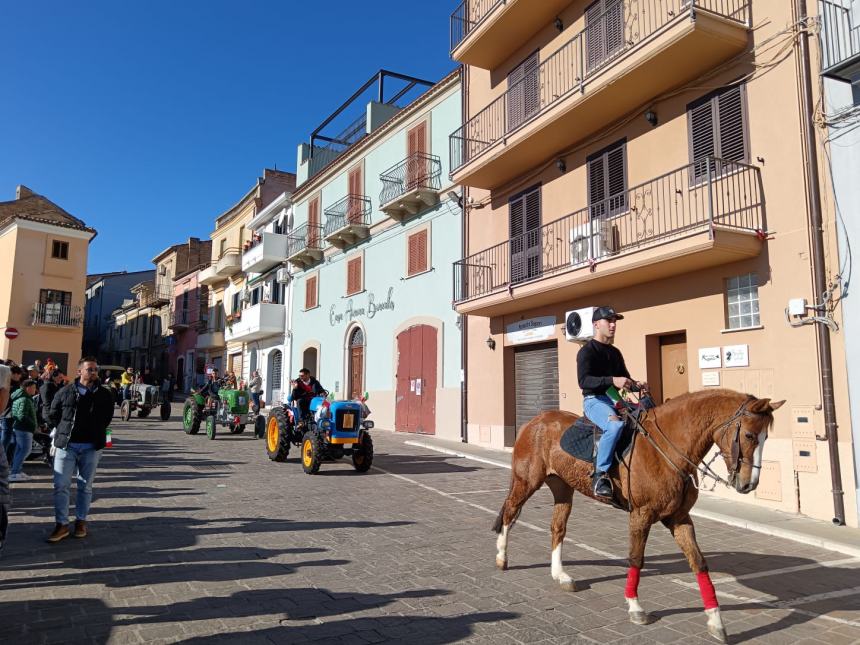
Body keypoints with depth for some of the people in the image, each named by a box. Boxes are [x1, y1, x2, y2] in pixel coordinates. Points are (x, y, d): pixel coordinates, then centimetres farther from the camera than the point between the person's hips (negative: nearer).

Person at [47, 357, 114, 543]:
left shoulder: (104, 394, 2)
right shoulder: (65, 392, 1)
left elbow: (107, 418, 11)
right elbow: (53, 416, 9)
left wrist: (96, 433, 4)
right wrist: (66, 430, 4)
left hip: (91, 447, 0)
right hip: (66, 445, 0)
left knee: (85, 486, 9)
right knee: (60, 485, -2)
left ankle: (81, 521, 22)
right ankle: (62, 525, 8)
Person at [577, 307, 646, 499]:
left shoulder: (615, 352, 19)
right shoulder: (587, 351, -5)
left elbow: (624, 377, 27)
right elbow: (584, 380, -20)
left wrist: (636, 384, 4)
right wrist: (612, 380, -32)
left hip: (614, 400, 8)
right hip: (595, 400, -8)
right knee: (615, 425, -37)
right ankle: (600, 475, -31)